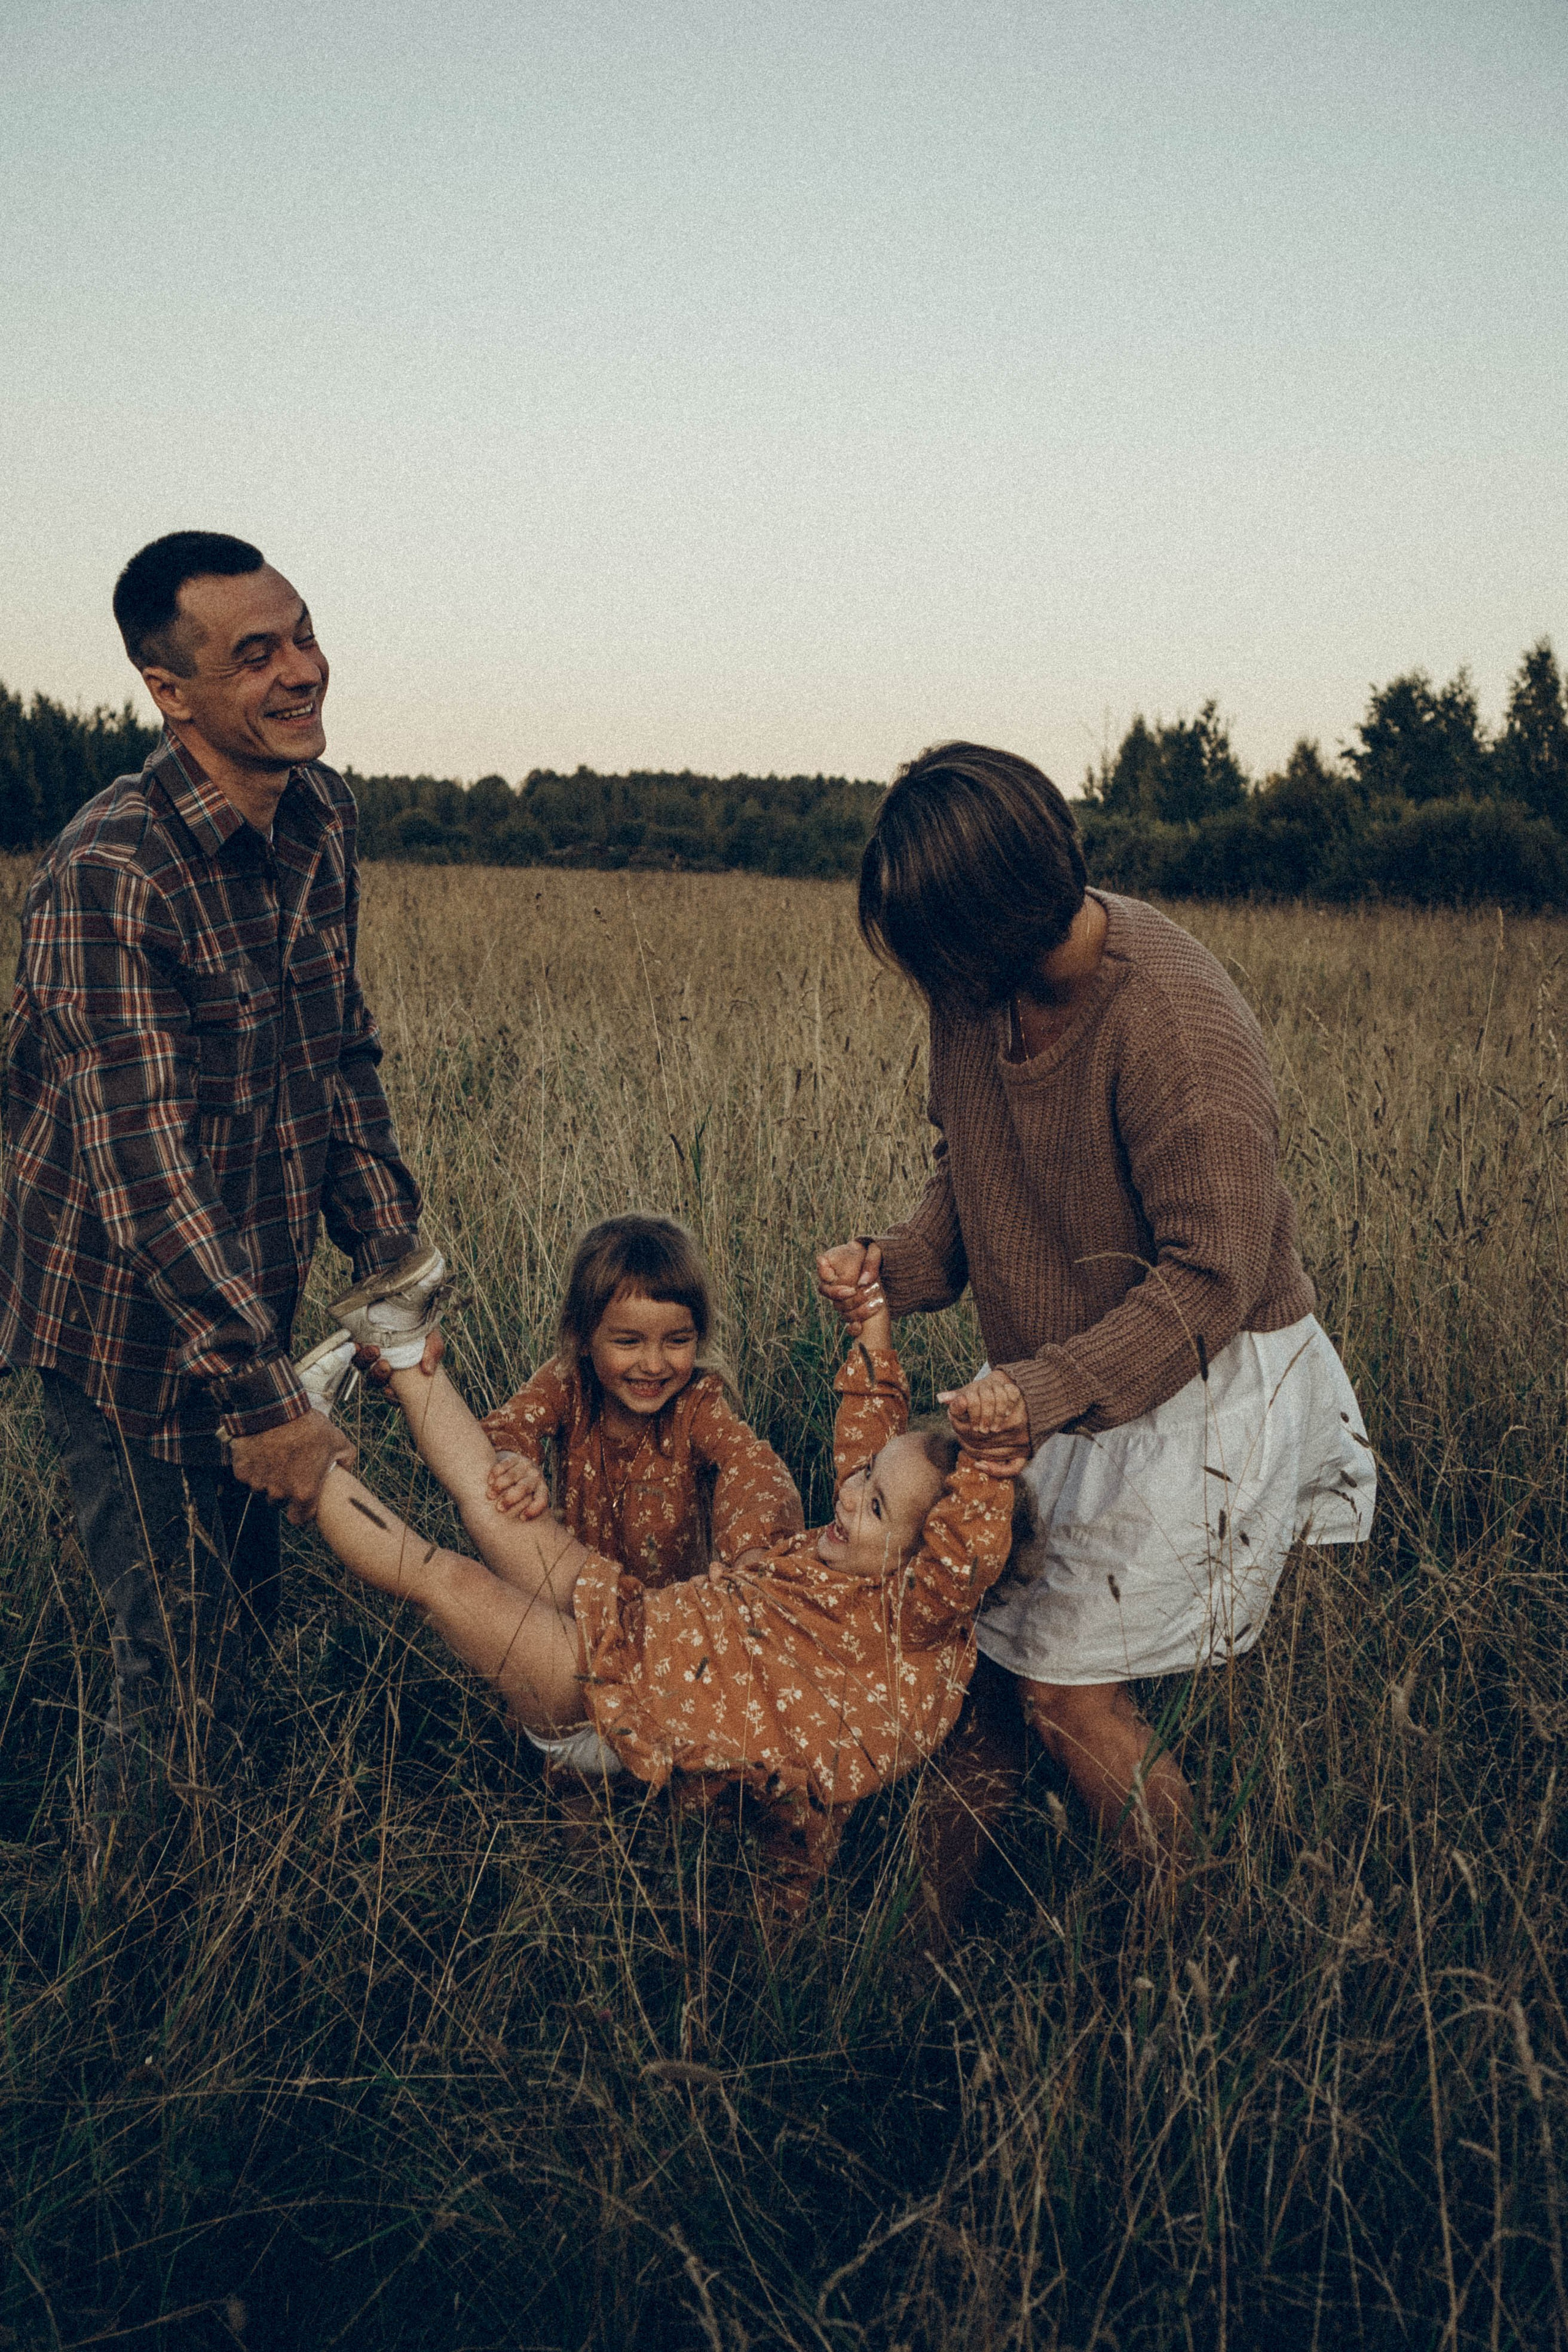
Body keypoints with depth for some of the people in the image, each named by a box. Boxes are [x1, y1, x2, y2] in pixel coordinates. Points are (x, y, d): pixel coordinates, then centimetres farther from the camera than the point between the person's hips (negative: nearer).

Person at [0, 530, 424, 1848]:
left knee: (247, 1627, 22)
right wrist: (262, 1392, -29)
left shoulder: (320, 817, 0)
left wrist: (391, 1247, 5)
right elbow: (141, 1163, -29)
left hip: (252, 1305, 8)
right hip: (137, 1337, -8)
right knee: (181, 1676, 4)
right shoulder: (109, 875, -25)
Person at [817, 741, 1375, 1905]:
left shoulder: (1174, 1023, -28)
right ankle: (938, 1908, 27)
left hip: (1205, 1384, -7)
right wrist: (896, 1262, -12)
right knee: (973, 1633, 7)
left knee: (1067, 1681, -2)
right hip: (1069, 1383, 7)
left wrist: (1051, 1389, -33)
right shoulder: (978, 987, -4)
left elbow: (1212, 1276, -25)